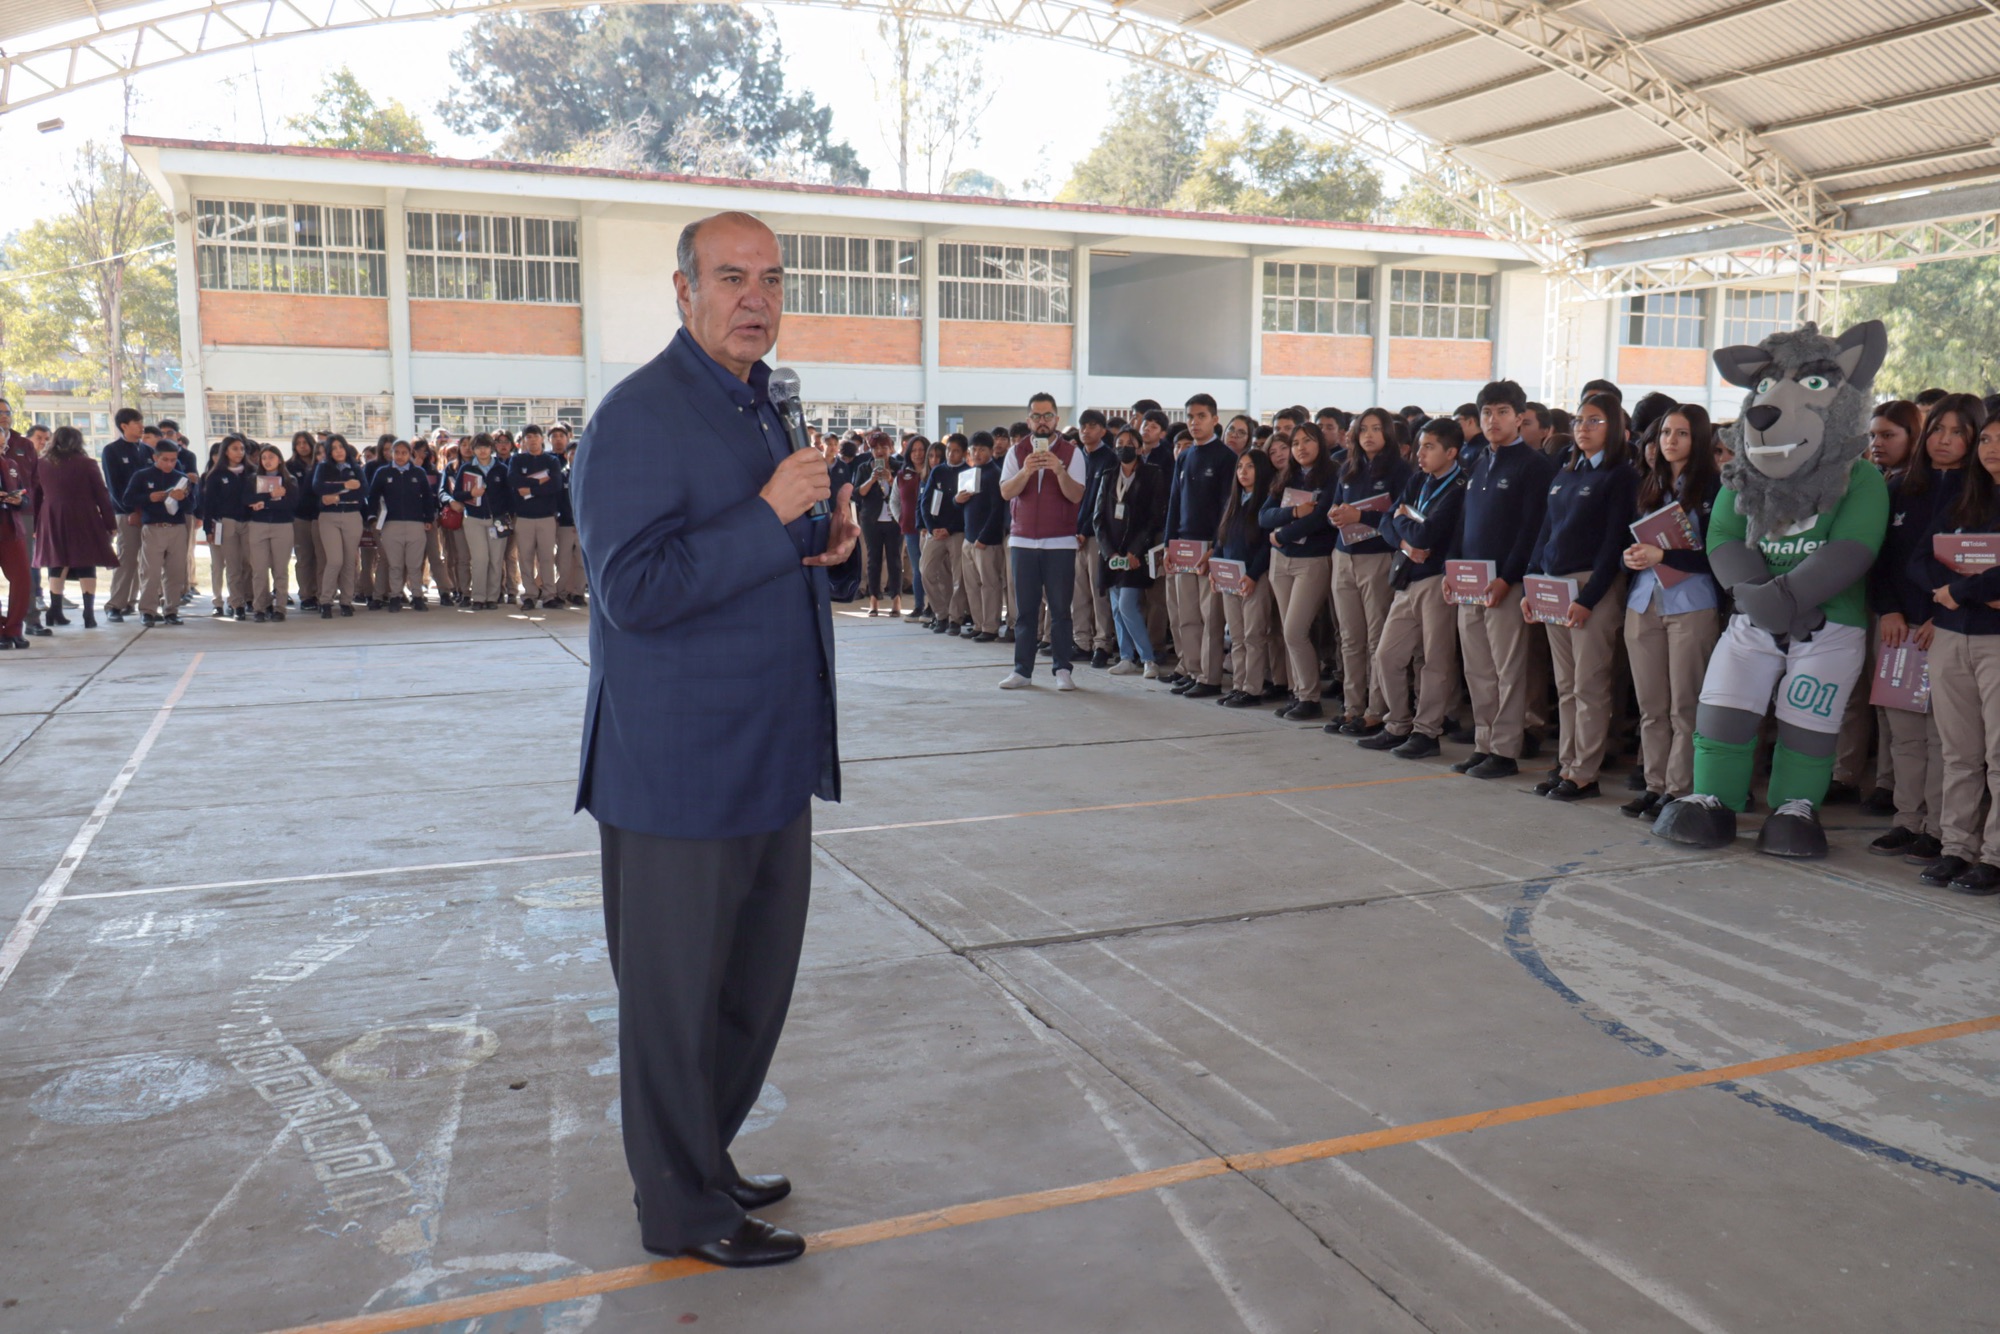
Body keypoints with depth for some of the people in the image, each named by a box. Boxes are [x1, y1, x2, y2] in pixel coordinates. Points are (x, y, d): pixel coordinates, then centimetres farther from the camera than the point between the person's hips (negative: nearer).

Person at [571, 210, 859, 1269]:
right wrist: (770, 515, -23)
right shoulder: (640, 417, -13)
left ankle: (702, 1162, 36)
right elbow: (634, 591, -20)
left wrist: (835, 548, 0)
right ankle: (682, 1208, 23)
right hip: (679, 772, -9)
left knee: (756, 981, 18)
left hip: (771, 760, 9)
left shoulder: (766, 412, 15)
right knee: (677, 994, 6)